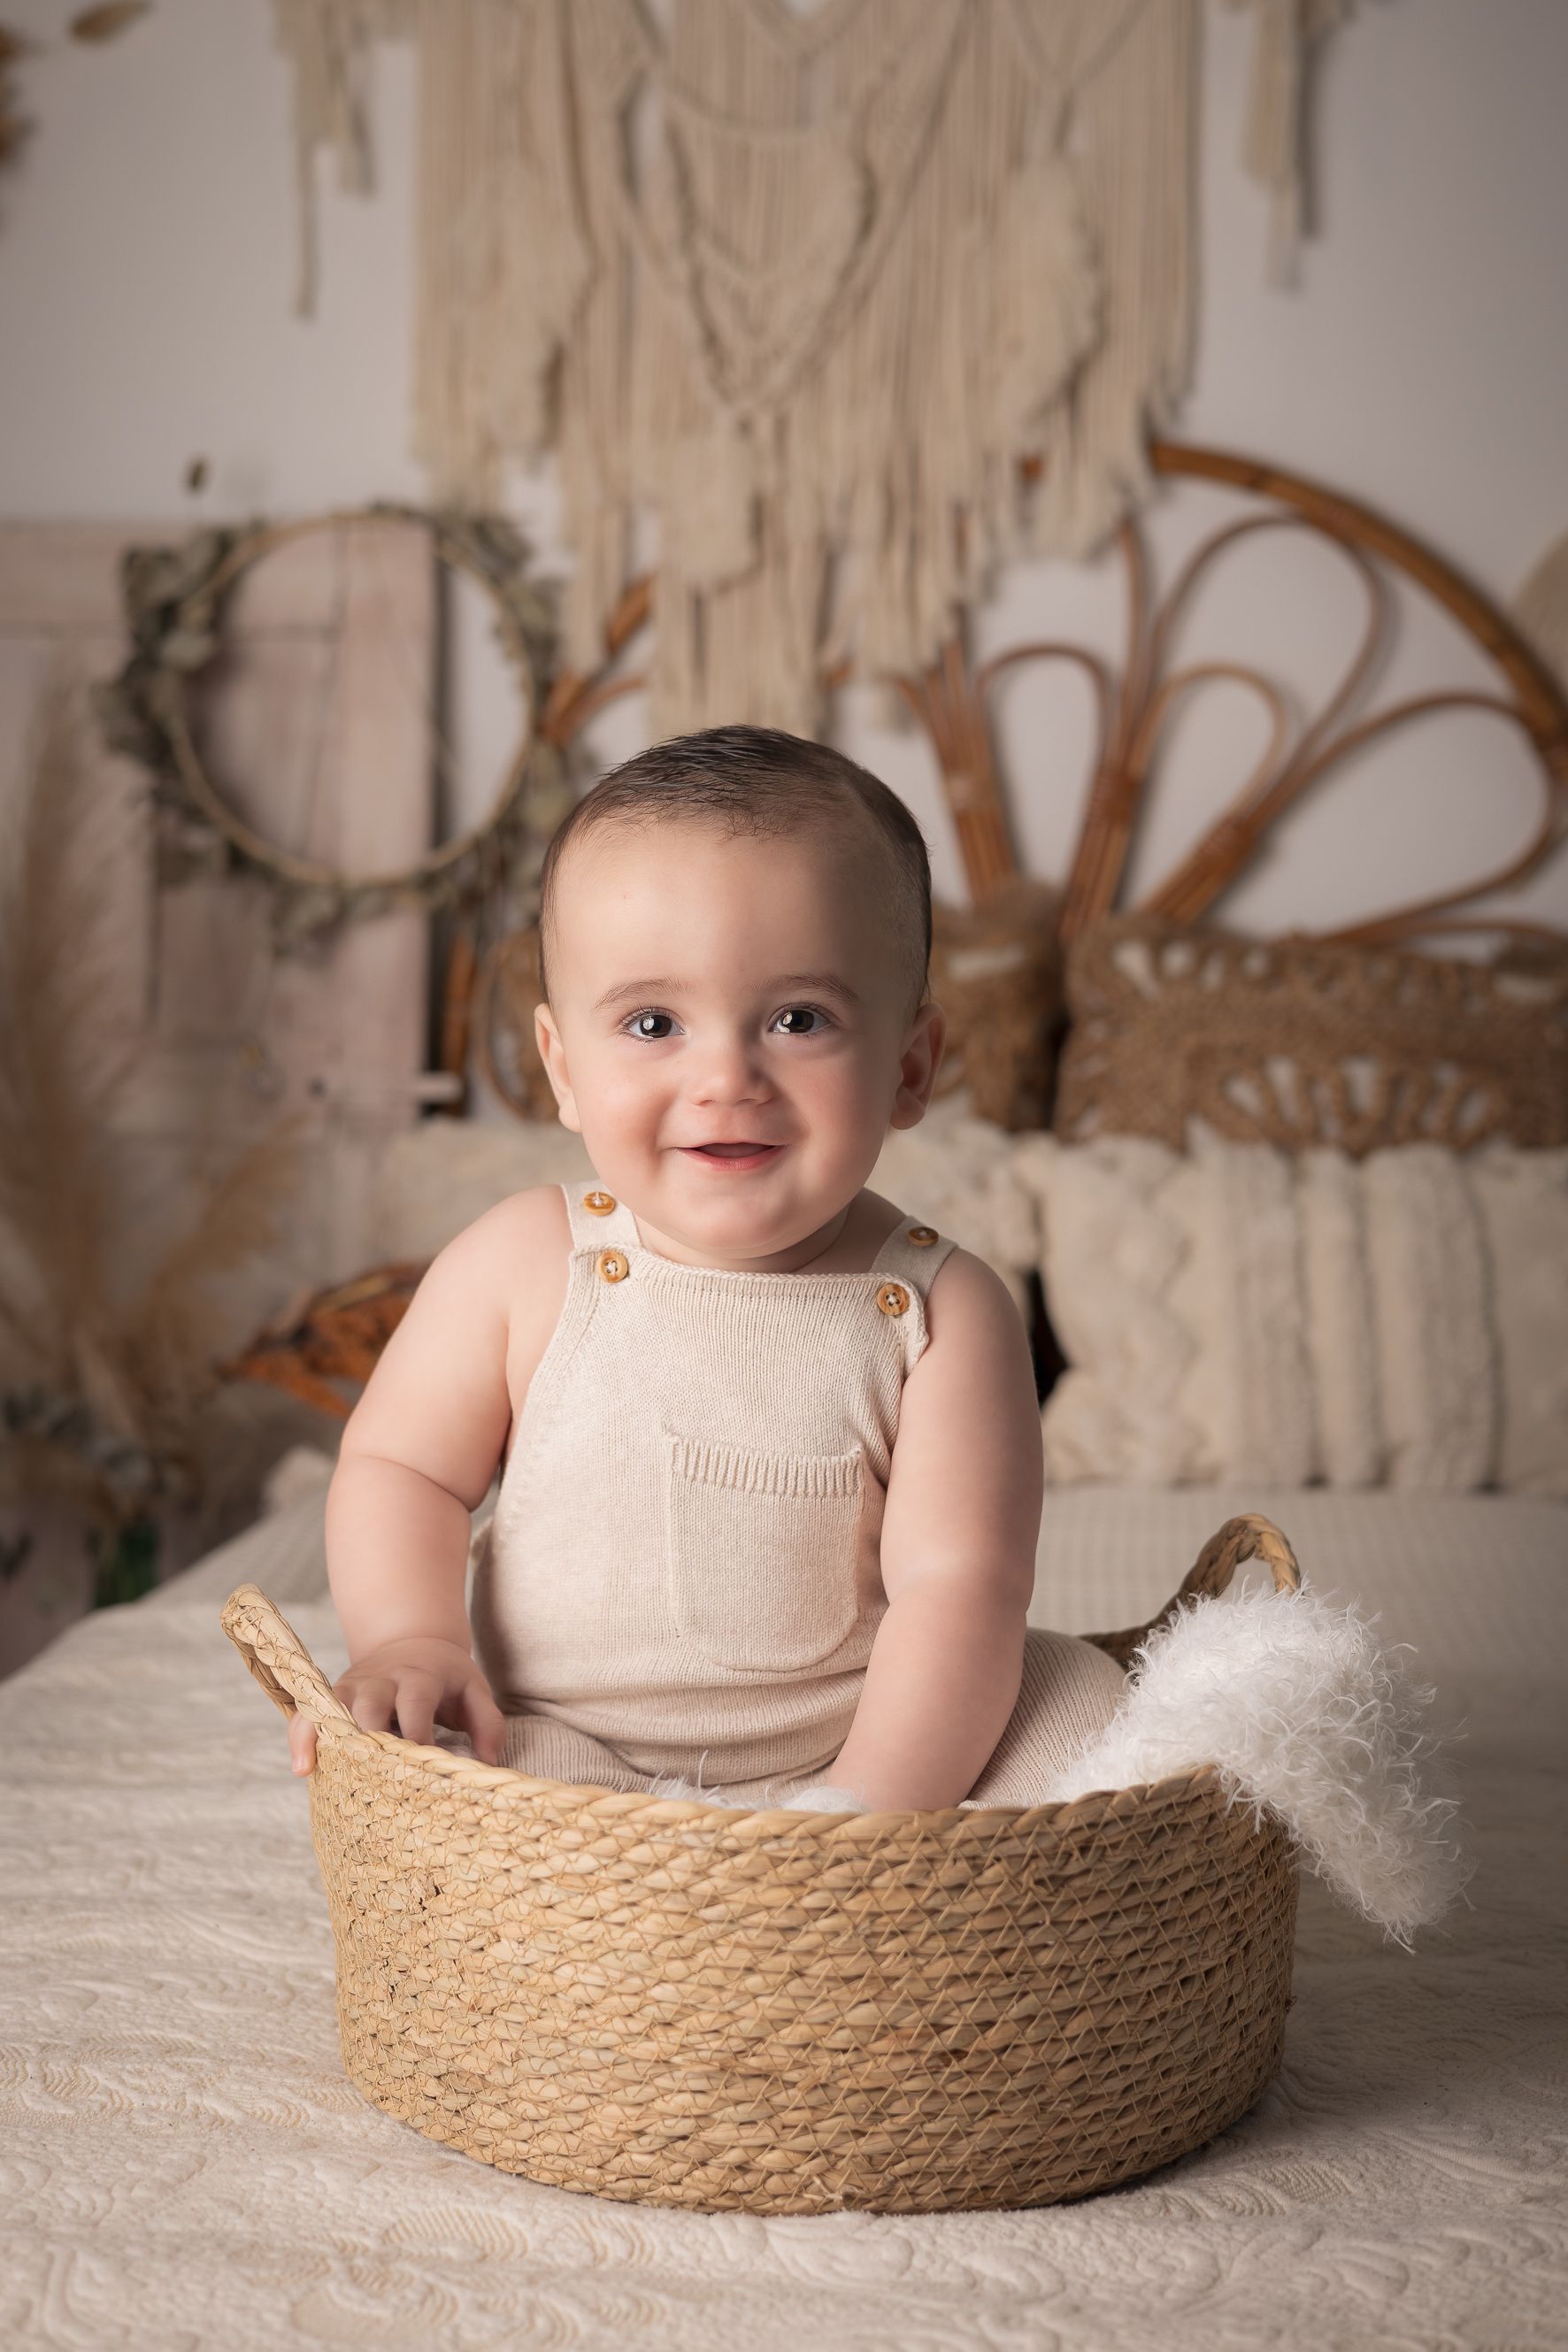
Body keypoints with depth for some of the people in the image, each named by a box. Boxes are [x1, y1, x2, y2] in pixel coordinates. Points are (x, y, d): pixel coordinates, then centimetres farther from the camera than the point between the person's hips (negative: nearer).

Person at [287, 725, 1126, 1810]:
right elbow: (399, 1467, 5)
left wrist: (866, 1811, -29)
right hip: (566, 1756, 0)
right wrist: (409, 1640, -15)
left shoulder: (939, 1312, -10)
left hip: (853, 1756, 0)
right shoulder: (526, 1264, -6)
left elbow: (957, 1586, -16)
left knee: (1074, 1698, -18)